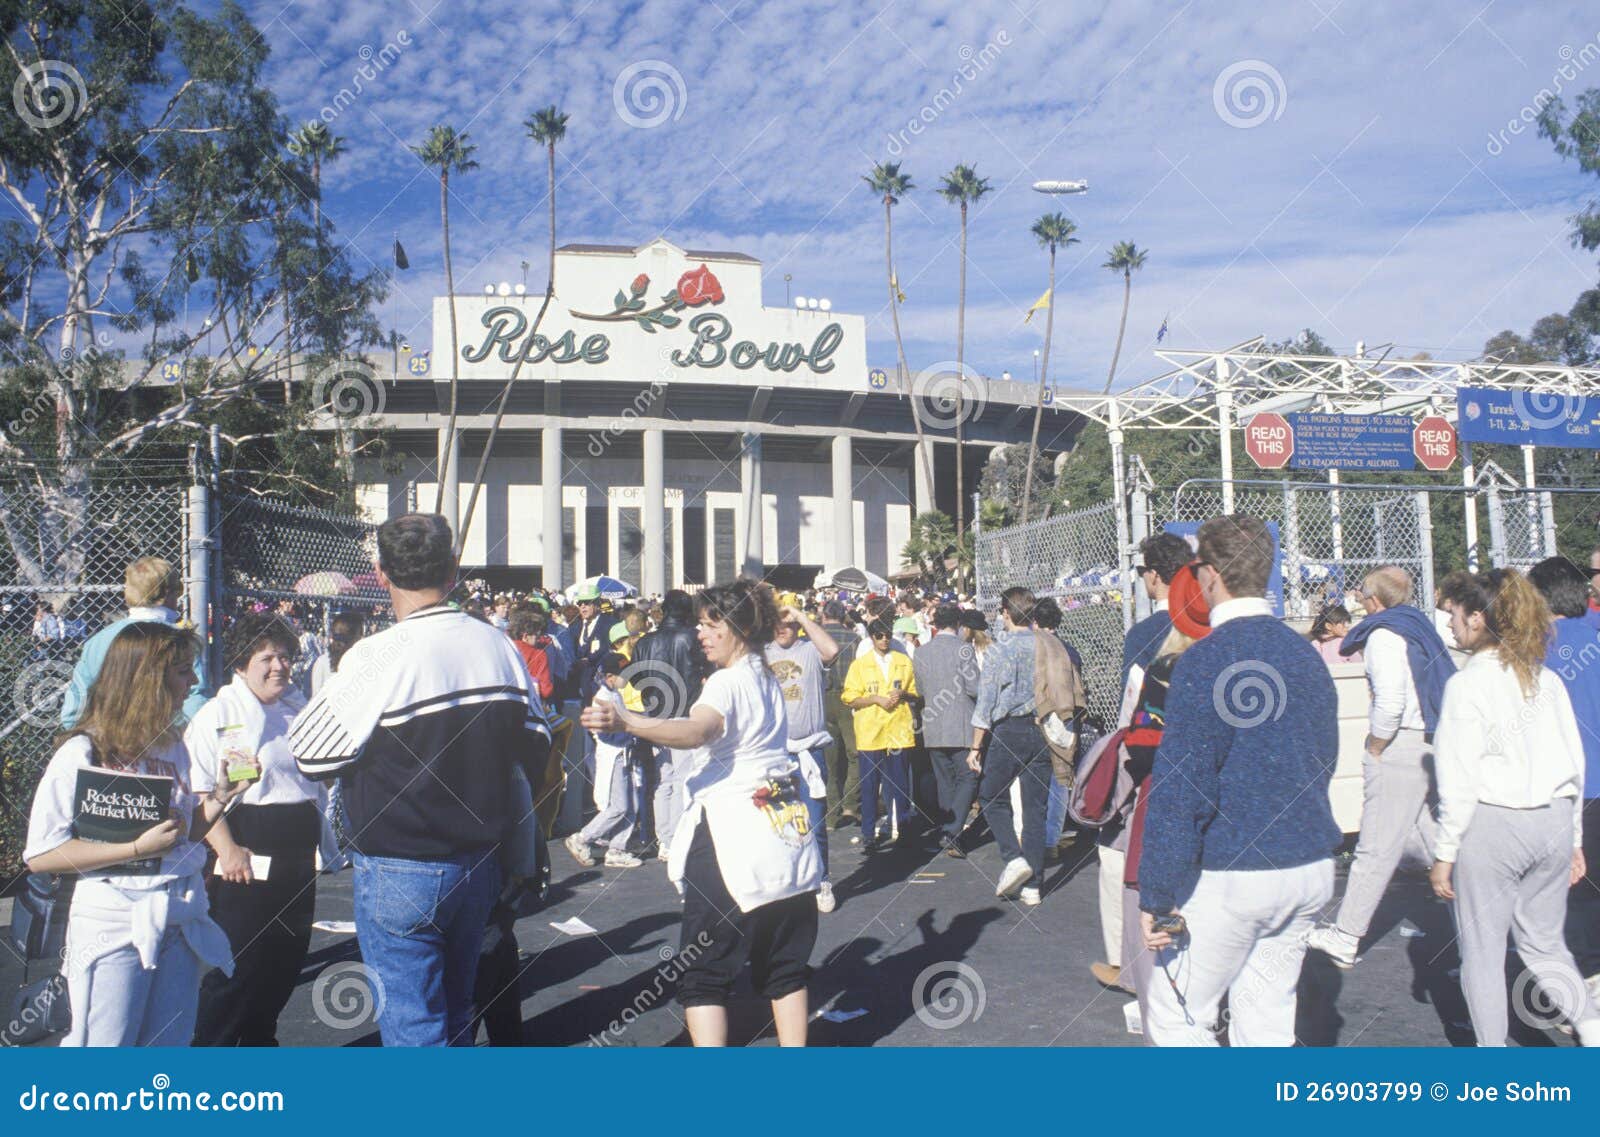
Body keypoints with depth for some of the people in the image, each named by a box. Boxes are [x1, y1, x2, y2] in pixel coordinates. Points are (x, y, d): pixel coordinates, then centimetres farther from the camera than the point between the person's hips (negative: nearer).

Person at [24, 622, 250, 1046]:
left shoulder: (174, 747, 9)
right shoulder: (83, 754, -9)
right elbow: (40, 855, -14)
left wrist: (219, 797, 0)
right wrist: (137, 848, -21)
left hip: (181, 922, 6)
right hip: (115, 927, -6)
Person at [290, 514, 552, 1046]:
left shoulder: (377, 656, -19)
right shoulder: (499, 647, -2)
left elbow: (311, 756, -11)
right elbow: (535, 751, 6)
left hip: (399, 871, -6)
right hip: (480, 863, 6)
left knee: (412, 1022, 4)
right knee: (455, 1009, 21)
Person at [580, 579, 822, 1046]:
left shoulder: (728, 681, -13)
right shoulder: (769, 680, 13)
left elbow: (696, 731, -33)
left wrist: (625, 721, -45)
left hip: (730, 834, -8)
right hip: (786, 830, 8)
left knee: (703, 972, 0)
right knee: (786, 965, 17)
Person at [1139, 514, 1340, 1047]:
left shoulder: (1206, 659, -16)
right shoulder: (1307, 655, 7)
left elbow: (1178, 787, -18)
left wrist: (1156, 894, -15)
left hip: (1230, 877, -7)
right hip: (1310, 869, 7)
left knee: (1174, 1023, 6)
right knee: (1267, 1025, 16)